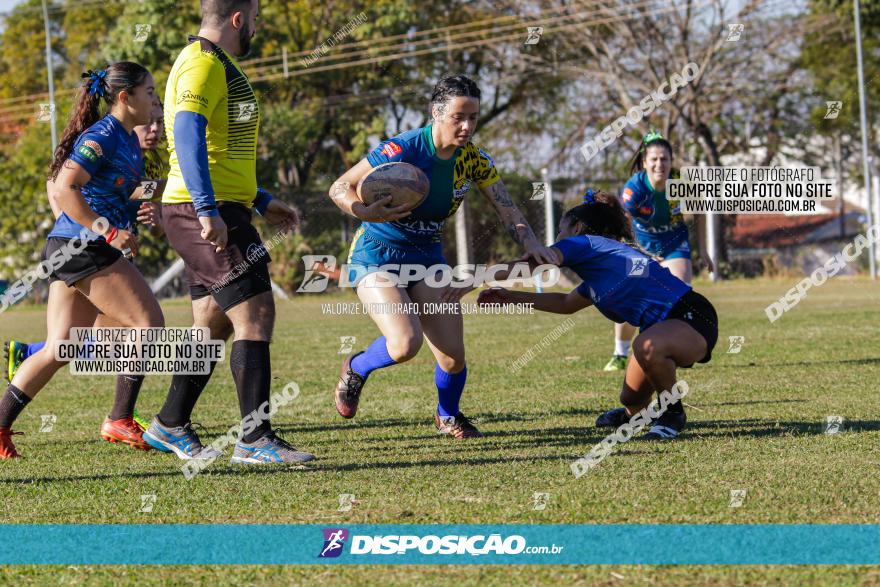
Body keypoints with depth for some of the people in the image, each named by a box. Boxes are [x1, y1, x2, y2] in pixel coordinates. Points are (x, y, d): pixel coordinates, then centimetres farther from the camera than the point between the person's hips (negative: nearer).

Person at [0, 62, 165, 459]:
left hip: (71, 249, 10)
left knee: (60, 349, 7)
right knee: (148, 323, -8)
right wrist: (107, 231, -24)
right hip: (81, 246, -10)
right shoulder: (101, 136, -13)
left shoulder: (128, 139, 17)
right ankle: (120, 420, -3)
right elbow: (64, 189, -22)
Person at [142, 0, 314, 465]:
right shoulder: (204, 63, -12)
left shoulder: (213, 63, 22)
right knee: (255, 316, -11)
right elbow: (187, 133, -25)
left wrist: (261, 201, 30)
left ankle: (171, 426, 23)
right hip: (207, 213, -11)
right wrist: (208, 209, -31)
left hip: (211, 212, 11)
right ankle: (255, 440, -11)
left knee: (213, 324, 15)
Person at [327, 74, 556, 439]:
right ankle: (355, 369, 9)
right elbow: (339, 188, -18)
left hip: (427, 256, 5)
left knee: (453, 356, -6)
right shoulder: (402, 149, -23)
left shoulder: (473, 159, -7)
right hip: (377, 254, -5)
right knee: (405, 344, -27)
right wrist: (366, 213, -38)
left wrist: (532, 245, -24)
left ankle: (448, 416, 28)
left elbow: (507, 210, -5)